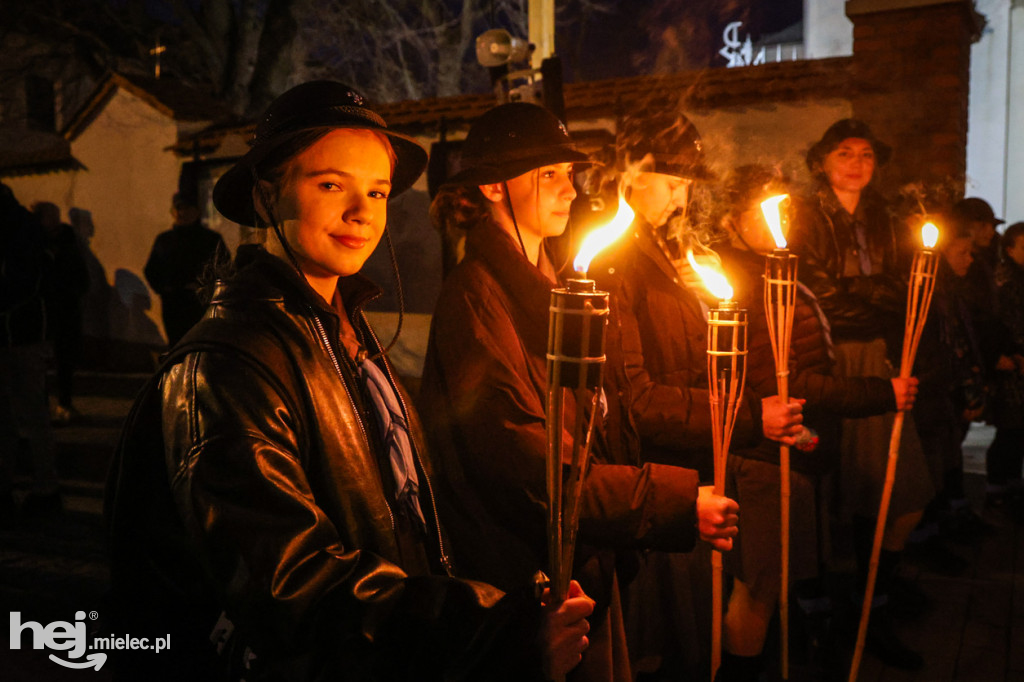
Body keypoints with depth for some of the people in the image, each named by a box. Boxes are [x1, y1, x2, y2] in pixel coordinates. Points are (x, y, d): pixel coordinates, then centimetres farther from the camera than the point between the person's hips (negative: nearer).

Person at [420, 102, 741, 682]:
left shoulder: (551, 285, 11)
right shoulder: (475, 298, -18)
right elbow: (529, 470, -24)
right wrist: (676, 502, -22)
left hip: (588, 564, 8)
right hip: (525, 577, -8)